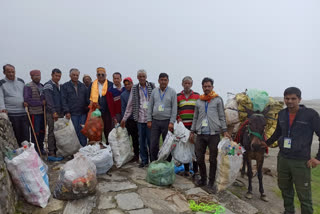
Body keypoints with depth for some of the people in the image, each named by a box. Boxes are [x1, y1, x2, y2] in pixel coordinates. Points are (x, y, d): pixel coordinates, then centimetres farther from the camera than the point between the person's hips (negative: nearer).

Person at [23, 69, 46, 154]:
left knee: (42, 131, 12)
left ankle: (41, 148, 24)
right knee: (36, 132, 0)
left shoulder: (42, 86, 14)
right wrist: (41, 103, -12)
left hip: (43, 112, 6)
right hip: (34, 113, -6)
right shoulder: (28, 87, -6)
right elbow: (27, 100, -13)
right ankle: (35, 150, 11)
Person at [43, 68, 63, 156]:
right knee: (52, 132, -3)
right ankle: (51, 152, 3)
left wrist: (63, 111, 13)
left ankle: (57, 149, 16)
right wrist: (54, 112, -20)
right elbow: (49, 100, -13)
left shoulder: (60, 86, 18)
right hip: (51, 113, -6)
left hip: (60, 112, 7)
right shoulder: (48, 85, -5)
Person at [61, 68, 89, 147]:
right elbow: (64, 100, 0)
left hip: (83, 113, 2)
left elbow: (87, 98, 14)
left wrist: (88, 107, -1)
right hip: (72, 114, -2)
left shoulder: (83, 86, 15)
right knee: (75, 131, 1)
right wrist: (66, 111, -10)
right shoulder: (65, 86, 7)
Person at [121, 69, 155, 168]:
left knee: (151, 140, 2)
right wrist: (124, 118, 10)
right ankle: (144, 160, 24)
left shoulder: (152, 86, 2)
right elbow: (130, 104, 10)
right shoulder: (134, 88, 7)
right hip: (140, 119, 2)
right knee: (141, 141, 10)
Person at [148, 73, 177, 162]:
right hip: (155, 121, 3)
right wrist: (149, 120, 4)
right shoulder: (154, 91, 8)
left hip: (167, 121, -3)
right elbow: (150, 106, 10)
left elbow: (174, 108, -4)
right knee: (153, 144, 4)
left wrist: (171, 122, -10)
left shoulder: (172, 92, -1)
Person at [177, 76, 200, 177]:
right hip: (183, 125, 1)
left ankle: (195, 170, 7)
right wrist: (178, 118, -5)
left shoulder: (197, 96, 8)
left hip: (194, 125, -1)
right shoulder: (178, 96, 10)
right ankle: (186, 169, 18)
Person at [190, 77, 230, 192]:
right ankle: (203, 179, 27)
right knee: (199, 158, 7)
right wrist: (192, 131, 13)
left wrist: (224, 131, -4)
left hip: (214, 134, -3)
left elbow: (222, 116, 4)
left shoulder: (218, 100, 5)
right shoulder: (199, 101, 13)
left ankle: (211, 183, 16)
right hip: (201, 134, 3)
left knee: (213, 159, 4)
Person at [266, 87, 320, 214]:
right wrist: (267, 143, 25)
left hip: (301, 161, -5)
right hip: (282, 159, 5)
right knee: (285, 189, 19)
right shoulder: (282, 114, 3)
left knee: (304, 196, 2)